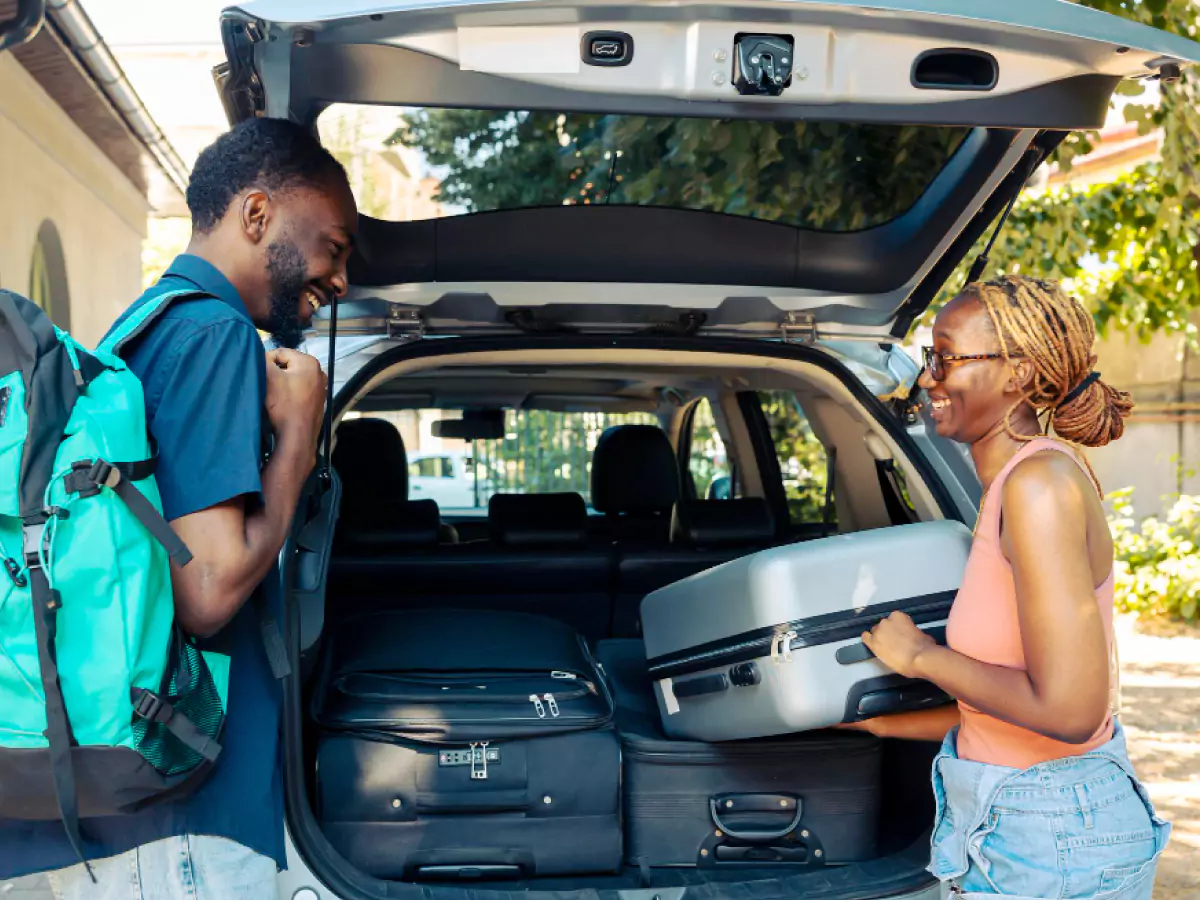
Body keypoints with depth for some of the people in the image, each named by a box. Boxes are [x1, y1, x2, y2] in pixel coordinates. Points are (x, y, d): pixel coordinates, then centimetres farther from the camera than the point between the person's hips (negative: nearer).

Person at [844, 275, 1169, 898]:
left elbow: (1068, 709, -27)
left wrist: (921, 655, -14)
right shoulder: (1012, 483, 7)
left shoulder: (1040, 482, -21)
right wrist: (883, 723, 20)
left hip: (1052, 845, -8)